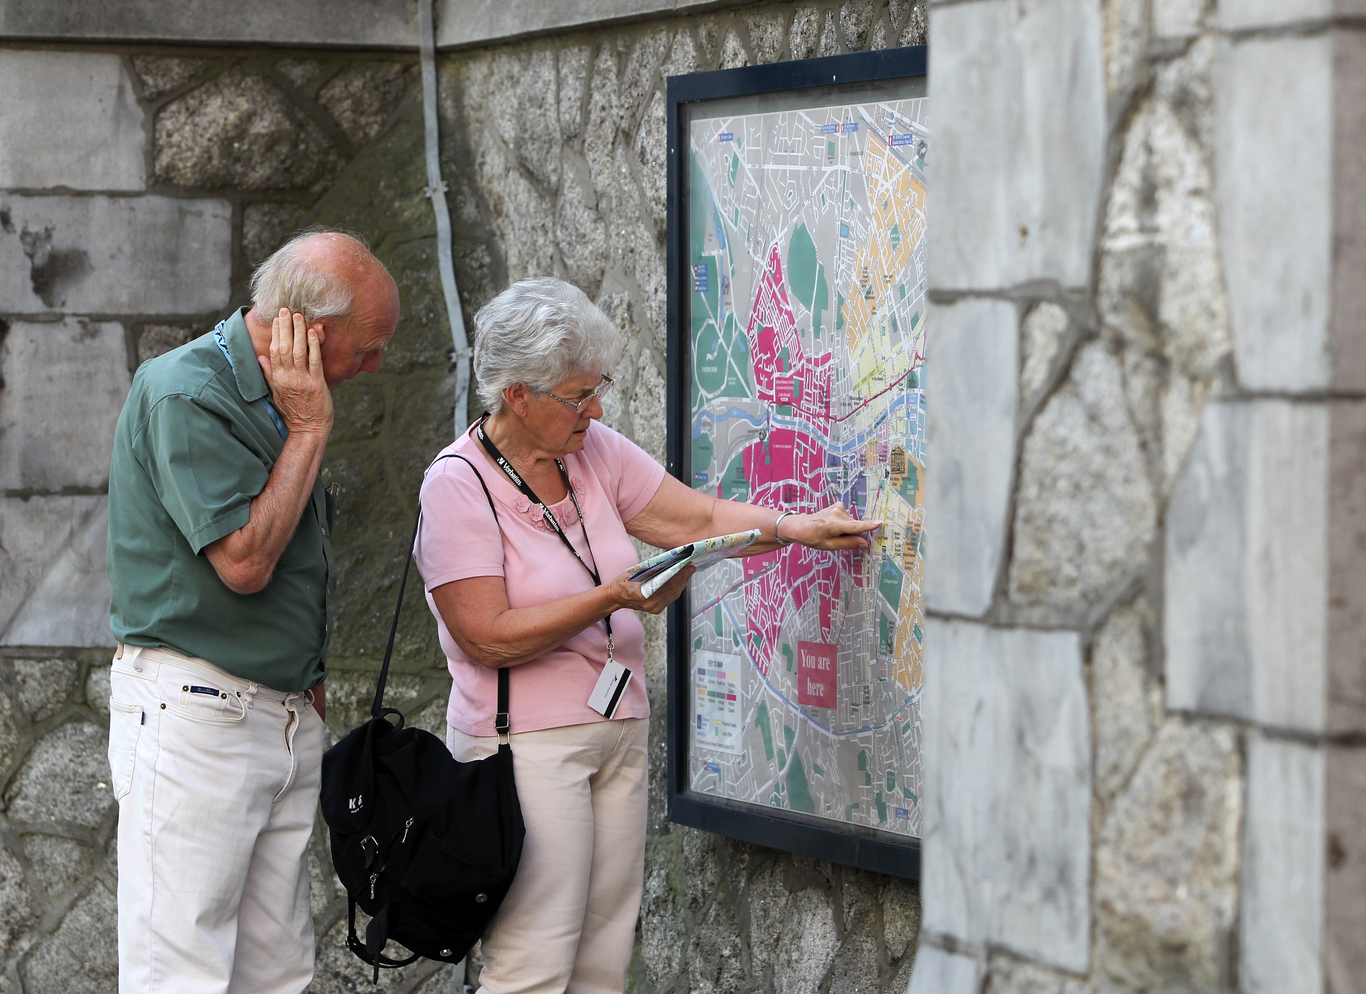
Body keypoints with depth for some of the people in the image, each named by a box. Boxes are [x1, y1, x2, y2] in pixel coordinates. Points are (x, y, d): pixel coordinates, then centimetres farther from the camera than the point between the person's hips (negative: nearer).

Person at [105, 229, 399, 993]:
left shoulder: (281, 398, 13)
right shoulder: (185, 397, -14)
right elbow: (245, 560, -21)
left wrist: (309, 675, 15)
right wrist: (310, 430, -14)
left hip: (288, 719, 9)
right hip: (195, 709, -9)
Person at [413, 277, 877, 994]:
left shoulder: (594, 451, 7)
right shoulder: (458, 484, -12)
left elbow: (701, 518, 11)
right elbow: (487, 638, -18)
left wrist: (795, 527, -6)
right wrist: (614, 597, -20)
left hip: (620, 732, 7)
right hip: (528, 744, -7)